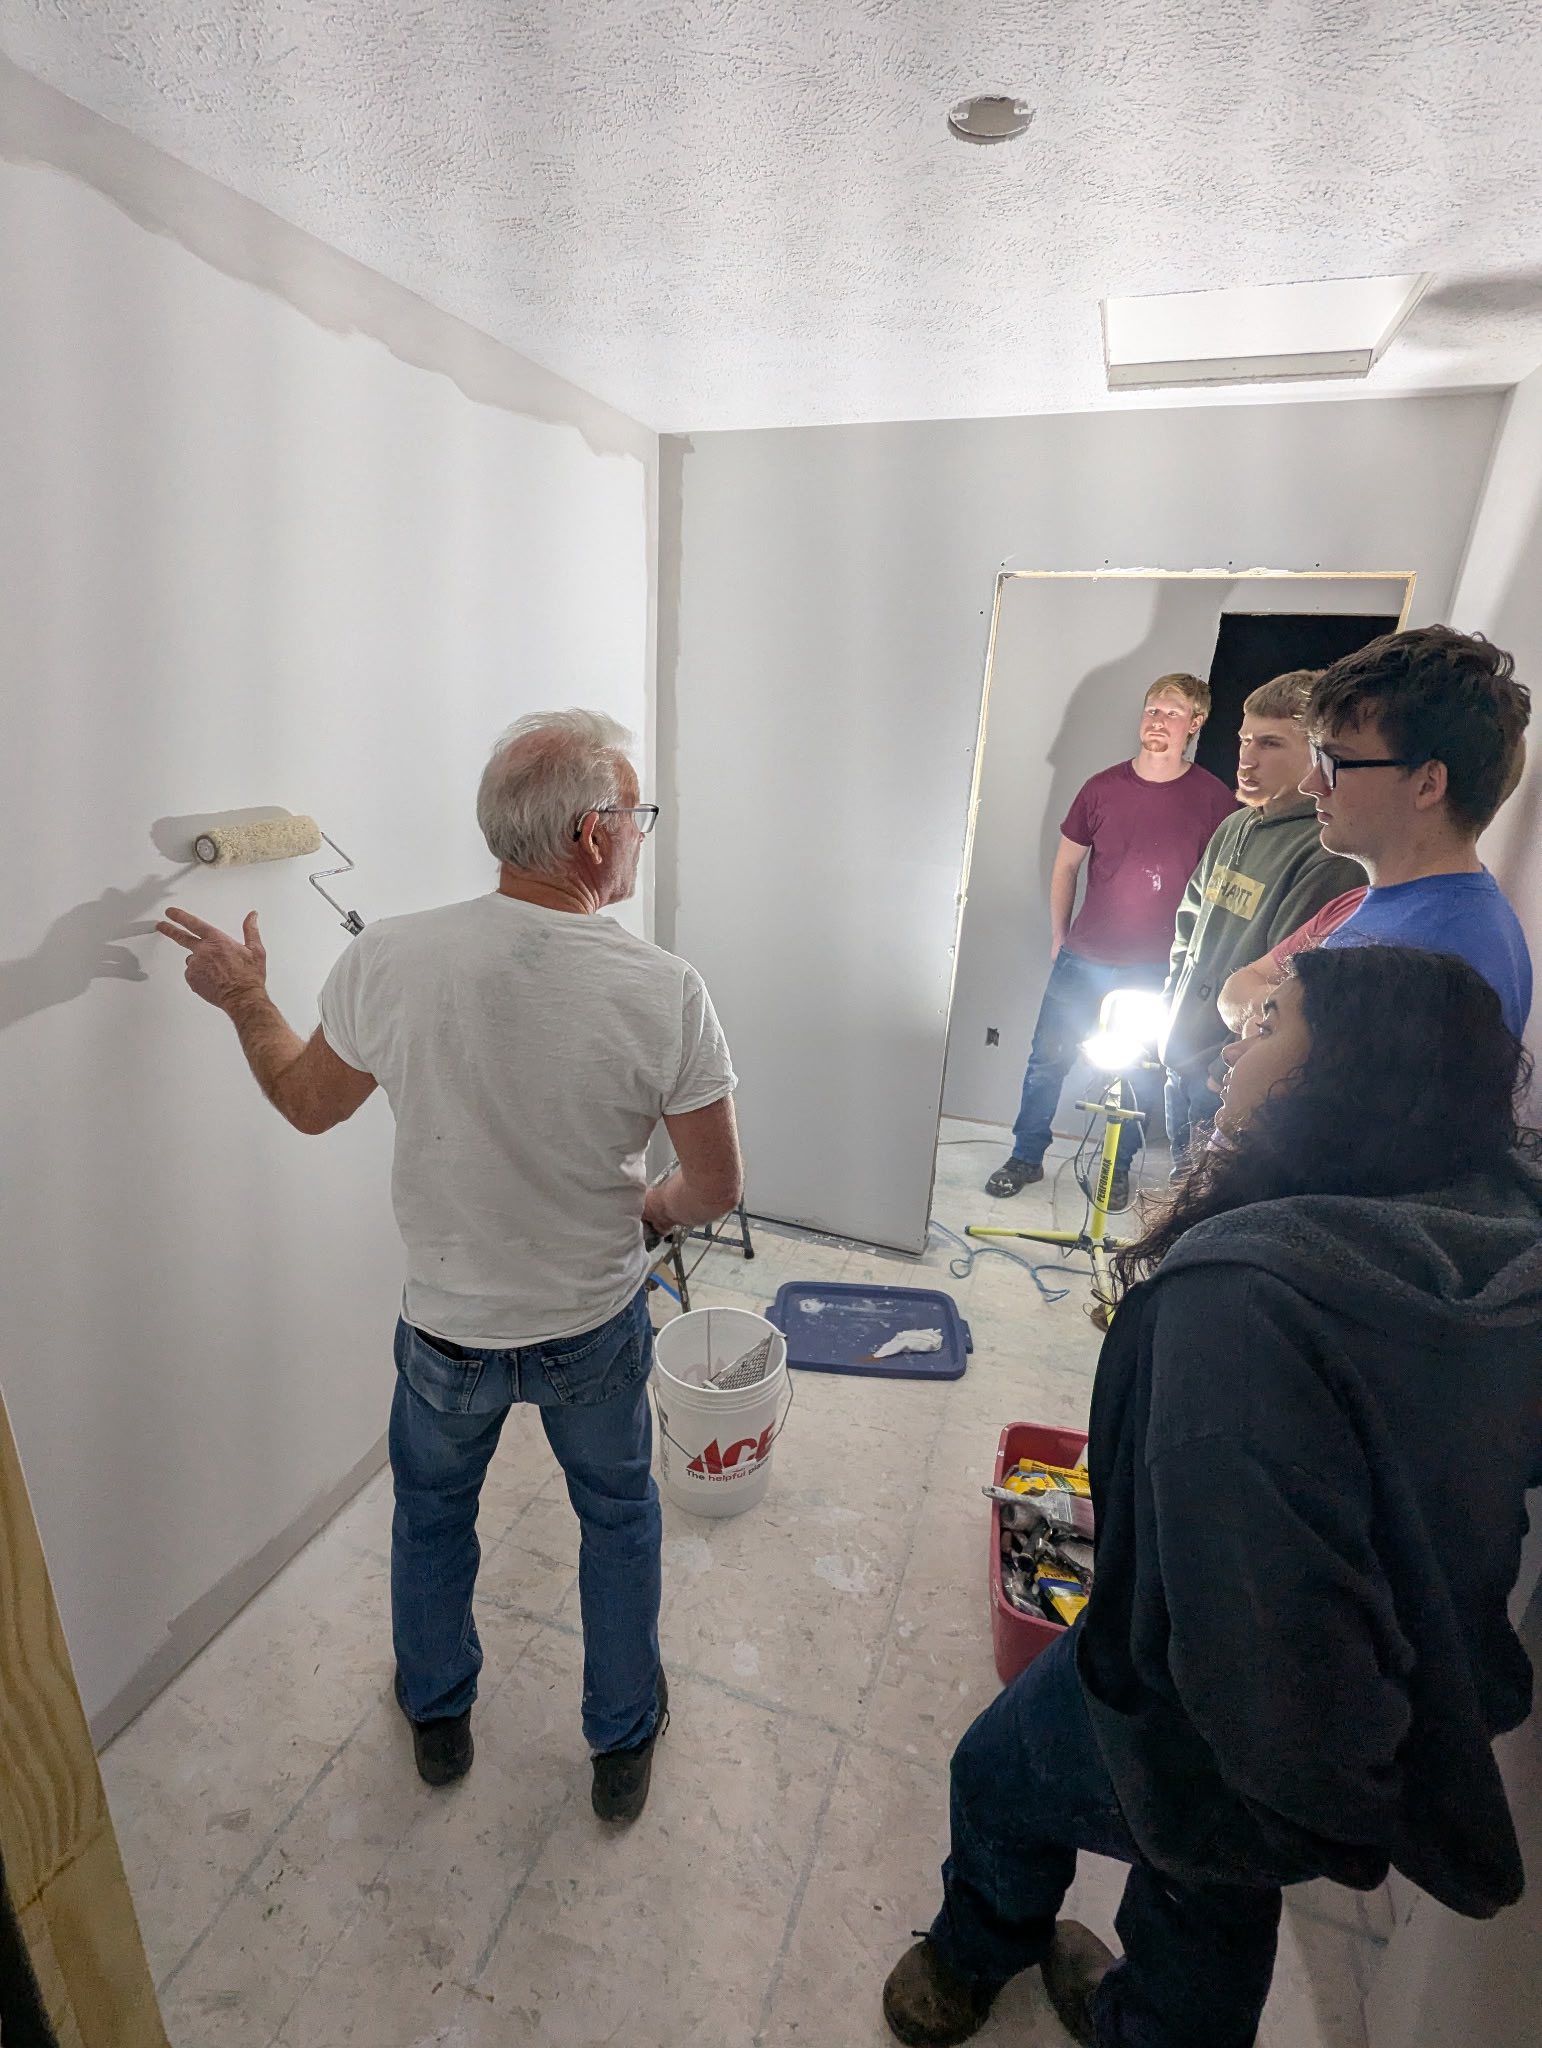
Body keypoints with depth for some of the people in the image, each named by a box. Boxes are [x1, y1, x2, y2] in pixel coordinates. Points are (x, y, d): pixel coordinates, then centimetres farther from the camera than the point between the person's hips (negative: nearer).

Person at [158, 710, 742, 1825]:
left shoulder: (388, 959, -21)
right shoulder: (665, 991, -24)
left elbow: (307, 1102, -2)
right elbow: (716, 1185, -15)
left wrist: (244, 998, 15)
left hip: (447, 1330, 2)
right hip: (597, 1326, -1)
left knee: (432, 1511, 31)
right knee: (620, 1519, 27)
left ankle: (438, 1715, 56)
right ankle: (625, 1741, 48)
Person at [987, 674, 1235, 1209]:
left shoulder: (1212, 798, -3)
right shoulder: (1103, 788, 0)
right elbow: (1066, 865, 9)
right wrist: (1059, 938, 9)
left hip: (1159, 969, -1)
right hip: (1084, 960, 1)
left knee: (1140, 1073, 10)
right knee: (1047, 1060, 6)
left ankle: (1119, 1168, 30)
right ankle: (1026, 1158, 23)